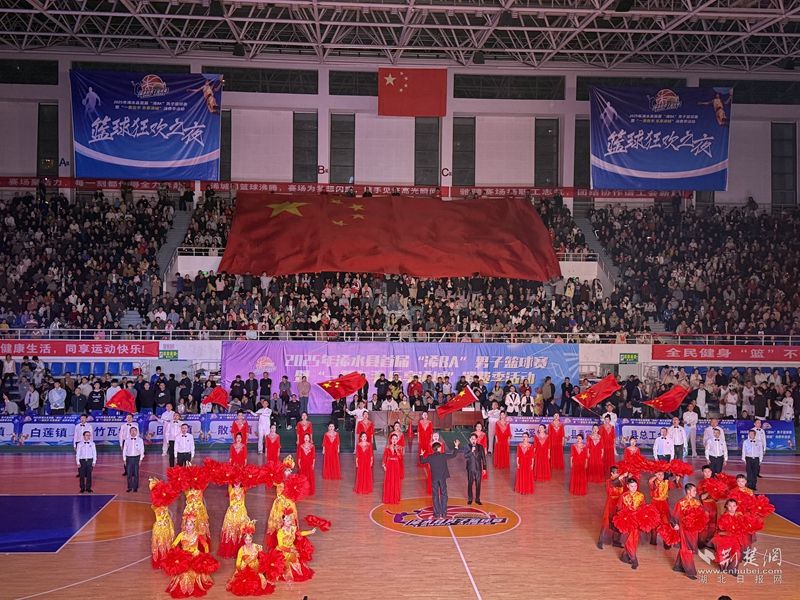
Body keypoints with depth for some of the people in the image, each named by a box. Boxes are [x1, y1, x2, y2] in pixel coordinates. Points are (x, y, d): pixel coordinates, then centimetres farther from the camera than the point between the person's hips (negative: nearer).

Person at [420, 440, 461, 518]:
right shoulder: (443, 455, -7)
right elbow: (453, 455, 2)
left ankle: (437, 514, 7)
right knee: (443, 495, 7)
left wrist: (421, 455, 28)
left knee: (435, 496, 7)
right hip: (443, 478, -1)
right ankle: (444, 514, 5)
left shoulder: (430, 457, -5)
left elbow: (422, 461, 10)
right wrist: (456, 446, 14)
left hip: (434, 479, 1)